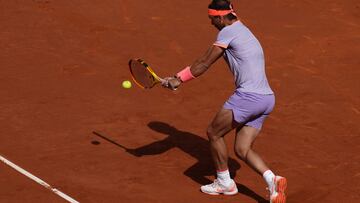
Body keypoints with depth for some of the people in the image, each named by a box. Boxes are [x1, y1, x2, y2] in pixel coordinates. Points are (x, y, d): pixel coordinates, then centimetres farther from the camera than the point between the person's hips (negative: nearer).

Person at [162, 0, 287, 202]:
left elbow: (204, 63, -4)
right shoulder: (243, 31, 24)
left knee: (214, 133, 7)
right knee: (242, 150, 10)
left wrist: (179, 79, 5)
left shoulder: (228, 32, -6)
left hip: (248, 96, -10)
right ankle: (272, 179, -9)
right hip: (266, 98, 10)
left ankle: (224, 182, 17)